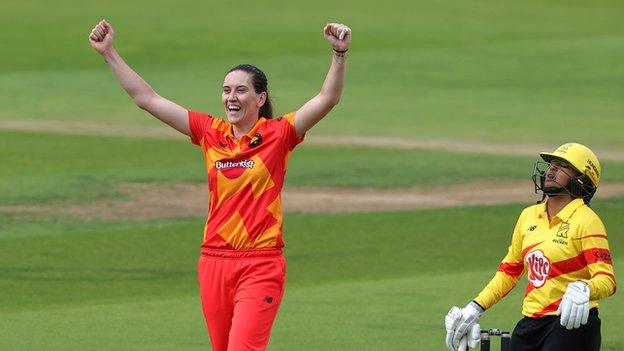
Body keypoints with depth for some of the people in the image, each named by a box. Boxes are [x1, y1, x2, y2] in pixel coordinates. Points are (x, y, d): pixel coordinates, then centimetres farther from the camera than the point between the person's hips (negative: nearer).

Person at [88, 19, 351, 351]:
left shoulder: (278, 134, -3)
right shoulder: (210, 133, 6)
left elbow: (327, 99, -14)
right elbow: (147, 98, 8)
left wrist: (340, 54, -28)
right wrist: (109, 53, 5)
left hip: (261, 266, -4)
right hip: (214, 262, 4)